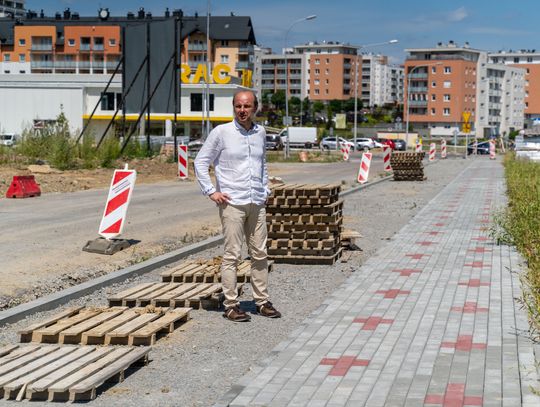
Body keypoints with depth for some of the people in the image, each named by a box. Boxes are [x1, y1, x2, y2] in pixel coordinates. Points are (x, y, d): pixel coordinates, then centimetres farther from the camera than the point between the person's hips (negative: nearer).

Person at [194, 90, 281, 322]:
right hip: (232, 203, -5)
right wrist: (211, 191, -7)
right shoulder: (221, 132, -5)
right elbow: (200, 162, -2)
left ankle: (262, 301, 18)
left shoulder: (260, 133, 11)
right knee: (232, 255, -3)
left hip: (257, 203, 5)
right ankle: (231, 305, 3)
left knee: (260, 254, 9)